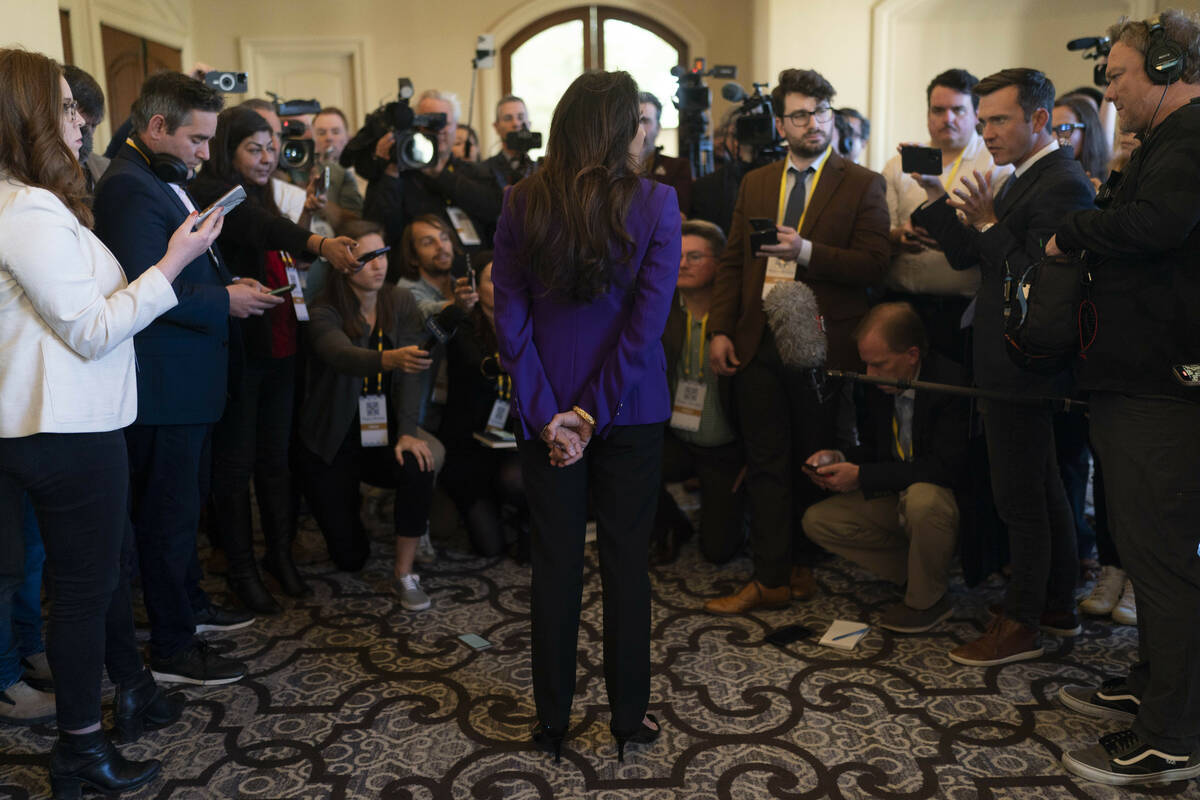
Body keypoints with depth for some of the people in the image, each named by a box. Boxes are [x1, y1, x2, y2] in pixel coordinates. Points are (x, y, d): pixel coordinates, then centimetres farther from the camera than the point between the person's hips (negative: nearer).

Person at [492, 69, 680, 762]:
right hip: (631, 409, -1)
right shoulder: (655, 203, -10)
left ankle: (553, 718, 25)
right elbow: (648, 321, -14)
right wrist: (594, 413, -11)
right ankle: (630, 717, 24)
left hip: (548, 410, 2)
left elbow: (510, 317, -7)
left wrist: (547, 412, -7)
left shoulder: (523, 205, -4)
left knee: (556, 562, 12)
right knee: (627, 561, 11)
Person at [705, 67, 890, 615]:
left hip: (822, 344, -3)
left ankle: (801, 565, 26)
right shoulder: (755, 184, 14)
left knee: (816, 464, 9)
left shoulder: (862, 185, 1)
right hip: (758, 342, 3)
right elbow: (732, 263, 12)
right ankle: (771, 580, 11)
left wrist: (806, 251, -20)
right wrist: (720, 330, 2)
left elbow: (874, 264, -8)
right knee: (766, 464, 4)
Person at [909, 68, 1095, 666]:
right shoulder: (1024, 180, 15)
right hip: (1013, 365, 10)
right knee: (1043, 492, 18)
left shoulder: (1062, 185, -16)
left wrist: (988, 223, -20)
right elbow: (965, 257, 12)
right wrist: (937, 199, 1)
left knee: (1019, 498, -1)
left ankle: (1020, 626, 12)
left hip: (1023, 369, -10)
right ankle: (1059, 608, 32)